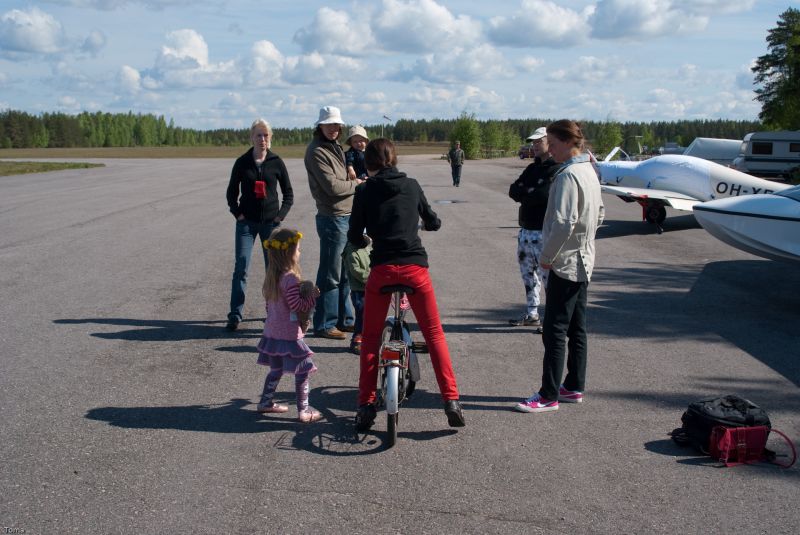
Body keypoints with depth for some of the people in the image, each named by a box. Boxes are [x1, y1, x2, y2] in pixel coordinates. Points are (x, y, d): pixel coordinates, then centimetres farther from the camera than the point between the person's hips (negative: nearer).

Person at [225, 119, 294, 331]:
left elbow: (288, 194, 9)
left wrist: (280, 216, -2)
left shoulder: (276, 162, 2)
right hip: (247, 222, 0)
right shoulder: (242, 162, 2)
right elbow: (231, 192, 11)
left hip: (271, 222, 1)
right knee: (240, 268, -6)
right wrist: (237, 213, -2)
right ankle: (235, 316, -2)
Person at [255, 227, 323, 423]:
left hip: (272, 332, 9)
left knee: (276, 370, 22)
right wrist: (313, 296, -10)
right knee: (303, 371, 1)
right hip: (289, 335, -9)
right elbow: (297, 305, -23)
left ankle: (266, 402, 31)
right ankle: (304, 410, 4)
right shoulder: (290, 278, -20)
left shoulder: (271, 276, 7)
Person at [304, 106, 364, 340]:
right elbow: (332, 186, -19)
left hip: (347, 217, 9)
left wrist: (353, 181, 2)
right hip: (333, 218, -9)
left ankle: (343, 318, 27)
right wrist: (357, 184, -5)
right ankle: (324, 324, 6)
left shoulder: (335, 148, 17)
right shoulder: (316, 151, -13)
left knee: (344, 273, 16)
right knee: (330, 275, -3)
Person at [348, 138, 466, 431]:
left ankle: (366, 406, 13)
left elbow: (354, 236, 7)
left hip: (382, 268, -1)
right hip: (415, 266, 1)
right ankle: (452, 401, 5)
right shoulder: (411, 185, 11)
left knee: (370, 338, 14)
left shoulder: (365, 191, 5)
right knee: (434, 333, 11)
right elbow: (433, 222, 22)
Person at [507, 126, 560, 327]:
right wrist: (530, 194, -12)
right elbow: (513, 191, 8)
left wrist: (523, 194, -5)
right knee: (527, 272, 15)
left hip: (543, 232, -9)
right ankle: (532, 314, 27)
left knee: (547, 274, -8)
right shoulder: (533, 168, 17)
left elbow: (542, 195, -23)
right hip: (526, 229, 9)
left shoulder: (557, 169, -11)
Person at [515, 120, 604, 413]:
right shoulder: (590, 172, 11)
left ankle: (549, 395, 0)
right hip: (583, 262, 10)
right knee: (577, 329, 15)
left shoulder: (568, 175, -19)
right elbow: (598, 214, 20)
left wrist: (547, 256, -15)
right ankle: (574, 387, 23)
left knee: (554, 330, -5)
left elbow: (564, 223, -26)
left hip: (565, 264, -10)